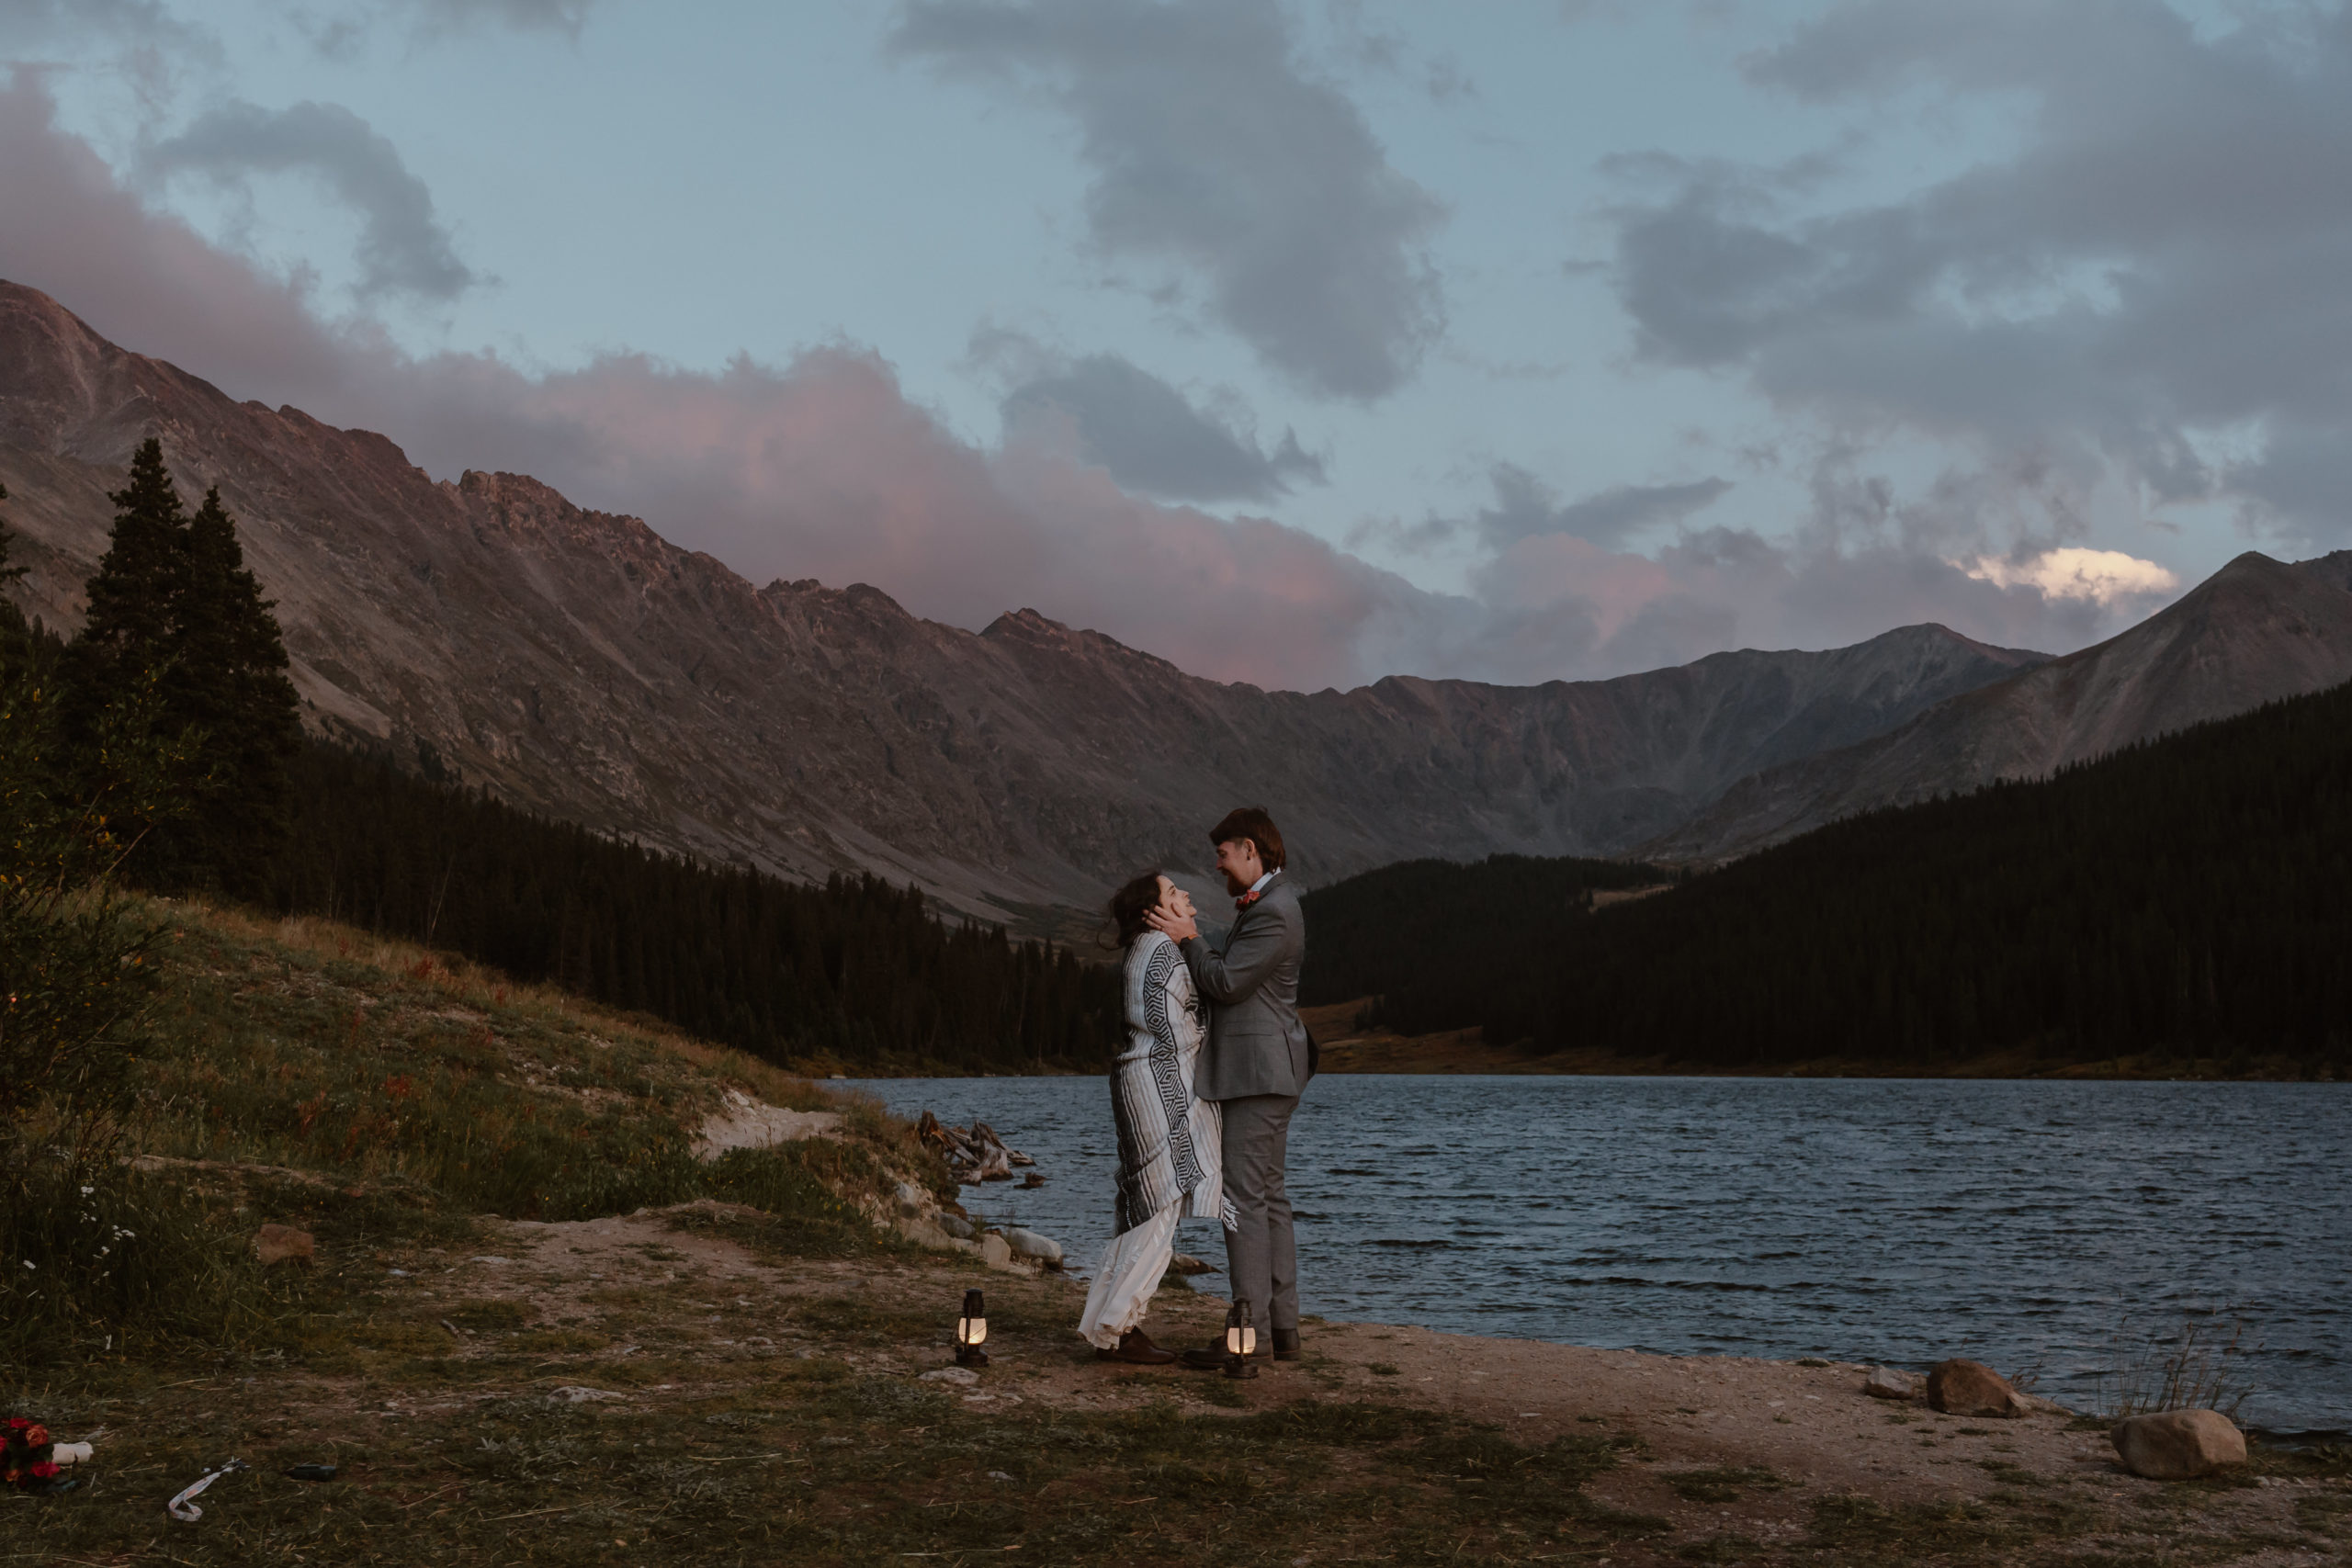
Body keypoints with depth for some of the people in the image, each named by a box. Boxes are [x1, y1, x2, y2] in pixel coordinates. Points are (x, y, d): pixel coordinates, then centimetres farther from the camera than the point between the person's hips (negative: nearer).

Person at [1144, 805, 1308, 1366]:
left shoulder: (1273, 914, -17)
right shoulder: (1262, 903, 17)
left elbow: (1226, 983, -17)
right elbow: (1230, 972, 21)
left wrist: (1186, 941, -6)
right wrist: (1191, 940, 10)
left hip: (1259, 1072, -11)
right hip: (1259, 1072, 11)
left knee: (1245, 1197, -10)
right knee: (1269, 1196, 11)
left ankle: (1251, 1333, -9)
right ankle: (1282, 1326, 14)